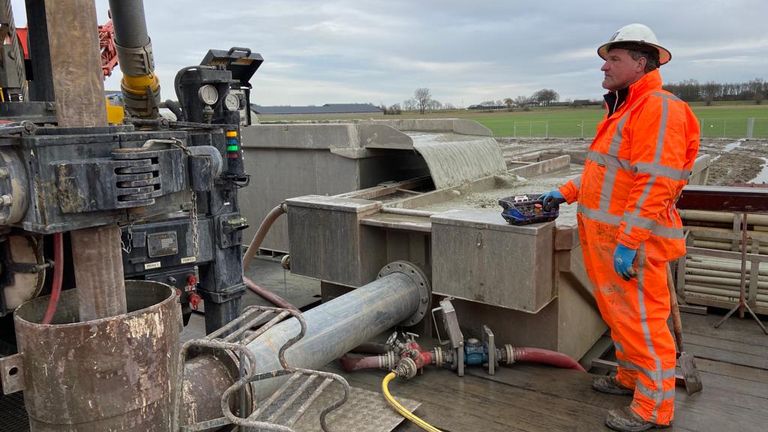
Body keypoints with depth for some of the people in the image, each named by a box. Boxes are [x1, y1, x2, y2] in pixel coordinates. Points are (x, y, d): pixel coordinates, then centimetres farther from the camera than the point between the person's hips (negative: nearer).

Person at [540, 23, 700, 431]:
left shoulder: (659, 108, -15)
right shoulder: (622, 110, 18)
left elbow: (655, 183, -24)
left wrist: (628, 242, -26)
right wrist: (566, 193, 20)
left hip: (631, 243, -10)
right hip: (605, 237, 10)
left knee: (641, 321, 0)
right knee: (619, 315, 20)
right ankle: (631, 378, 37)